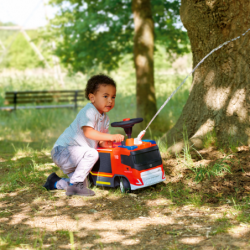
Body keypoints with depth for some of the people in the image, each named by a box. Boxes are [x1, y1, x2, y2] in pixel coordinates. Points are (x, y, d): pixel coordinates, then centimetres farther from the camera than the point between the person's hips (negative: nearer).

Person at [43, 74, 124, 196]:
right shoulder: (88, 112, -20)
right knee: (92, 154, -33)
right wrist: (111, 136, -38)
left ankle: (55, 182, 33)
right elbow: (88, 132, -34)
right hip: (63, 150, -10)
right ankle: (74, 185, -24)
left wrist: (104, 142, -19)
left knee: (83, 185, 15)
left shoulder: (105, 118, 9)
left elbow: (100, 139, 5)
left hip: (73, 157, 10)